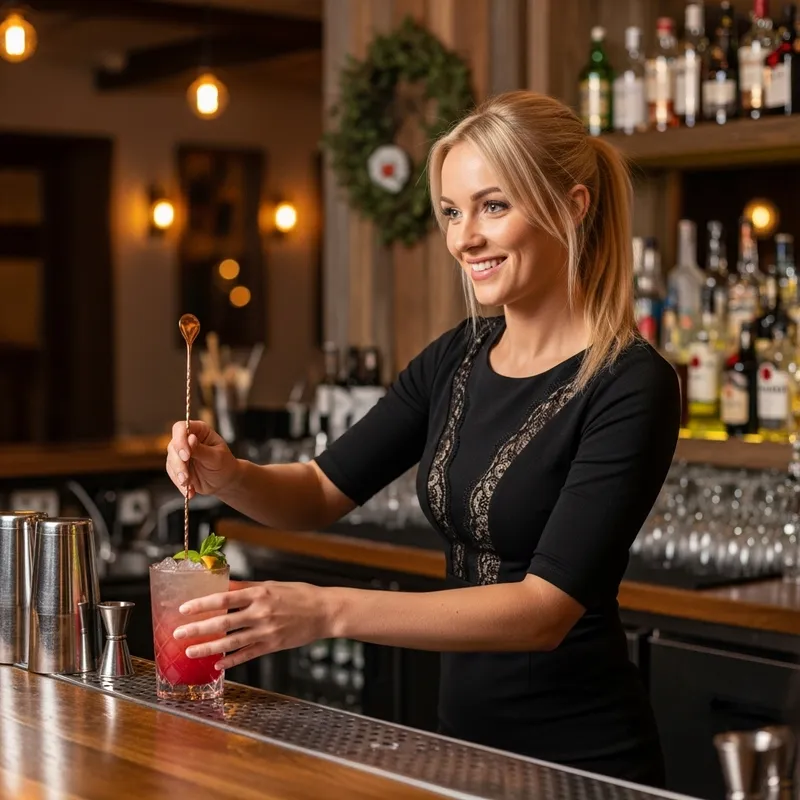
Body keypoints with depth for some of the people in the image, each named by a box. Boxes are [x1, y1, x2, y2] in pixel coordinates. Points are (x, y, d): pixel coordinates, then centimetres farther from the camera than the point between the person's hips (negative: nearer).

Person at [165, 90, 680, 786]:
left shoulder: (629, 387, -18)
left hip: (583, 760, -6)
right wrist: (227, 474, -14)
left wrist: (329, 611, -35)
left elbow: (545, 608, -26)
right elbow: (321, 492, 7)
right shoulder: (458, 358, 1)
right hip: (464, 736, 6)